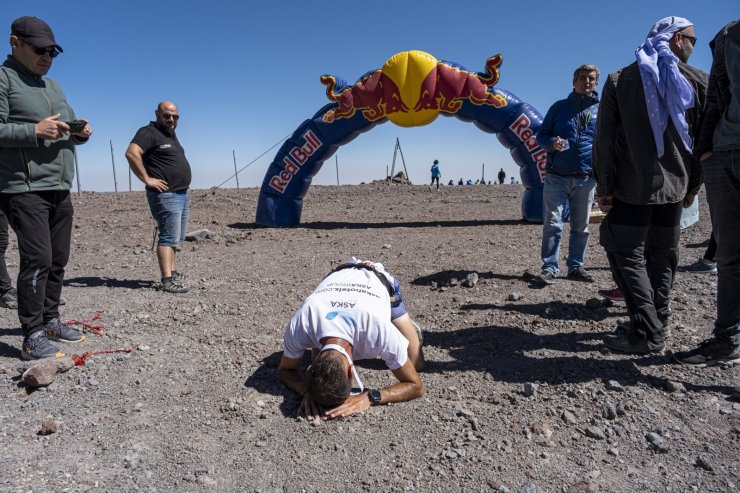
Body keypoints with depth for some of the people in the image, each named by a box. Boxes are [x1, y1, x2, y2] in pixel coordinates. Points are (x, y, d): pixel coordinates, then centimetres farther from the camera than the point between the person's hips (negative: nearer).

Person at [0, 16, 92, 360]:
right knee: (37, 260, -13)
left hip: (60, 190, 8)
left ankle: (50, 321, 22)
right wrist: (36, 131, -22)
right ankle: (32, 338, -8)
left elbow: (70, 127, 25)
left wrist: (81, 132, 3)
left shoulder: (52, 86, 22)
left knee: (58, 260, 10)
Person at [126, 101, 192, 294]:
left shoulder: (171, 134, 19)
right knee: (169, 237, -12)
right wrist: (147, 179, -23)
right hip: (165, 195, -10)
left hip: (181, 194, 10)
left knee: (175, 238, 14)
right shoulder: (149, 133, -9)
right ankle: (167, 281, -12)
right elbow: (131, 153, -25)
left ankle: (171, 272, 23)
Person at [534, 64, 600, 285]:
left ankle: (576, 267, 18)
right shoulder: (559, 107, 9)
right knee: (552, 224, -7)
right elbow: (541, 135, 11)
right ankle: (549, 268, -3)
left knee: (581, 226, 8)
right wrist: (551, 142, -13)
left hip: (586, 178, 2)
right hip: (556, 176, -2)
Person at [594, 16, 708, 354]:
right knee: (662, 256, 13)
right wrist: (693, 185, 12)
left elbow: (605, 139, -6)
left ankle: (648, 333, -6)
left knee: (626, 254, 1)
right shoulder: (699, 82, 4)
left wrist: (604, 187, -5)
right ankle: (656, 323, 21)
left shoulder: (619, 80, 1)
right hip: (674, 186, 3)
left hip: (632, 186, -2)